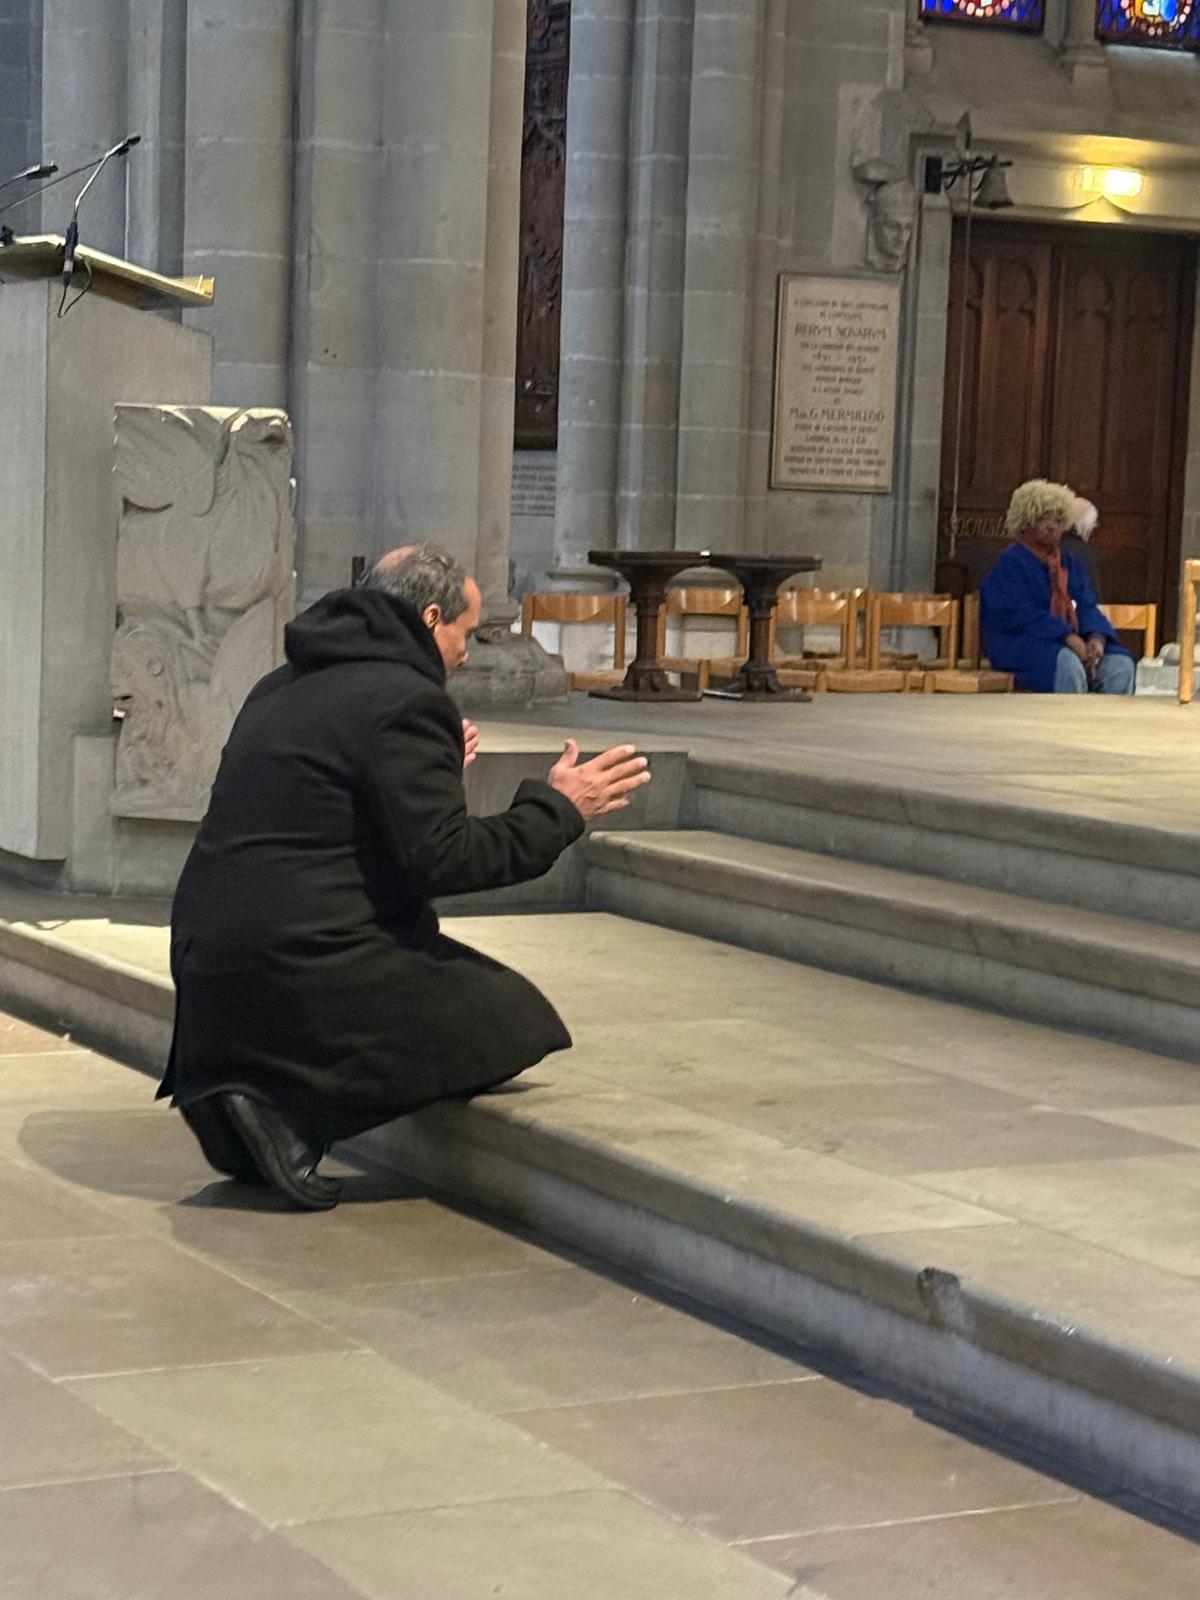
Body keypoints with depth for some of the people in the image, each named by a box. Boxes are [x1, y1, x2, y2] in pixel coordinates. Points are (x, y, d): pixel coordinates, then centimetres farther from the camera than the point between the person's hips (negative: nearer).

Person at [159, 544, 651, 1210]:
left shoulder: (283, 687, 18)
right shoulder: (403, 701, -11)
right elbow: (443, 859, -16)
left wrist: (432, 774, 37)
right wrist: (557, 809, -4)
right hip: (299, 971, -10)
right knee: (512, 1018, 1)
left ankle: (237, 1080, 7)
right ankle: (290, 1107, -13)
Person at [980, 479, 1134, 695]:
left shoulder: (1070, 563, 20)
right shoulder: (1011, 562, -2)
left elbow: (1087, 607, 11)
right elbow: (1021, 613, -14)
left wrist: (1096, 637, -14)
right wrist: (1068, 638, -24)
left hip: (1072, 641, 6)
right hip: (1022, 643, -6)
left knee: (1121, 665, -19)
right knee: (1068, 664, -37)